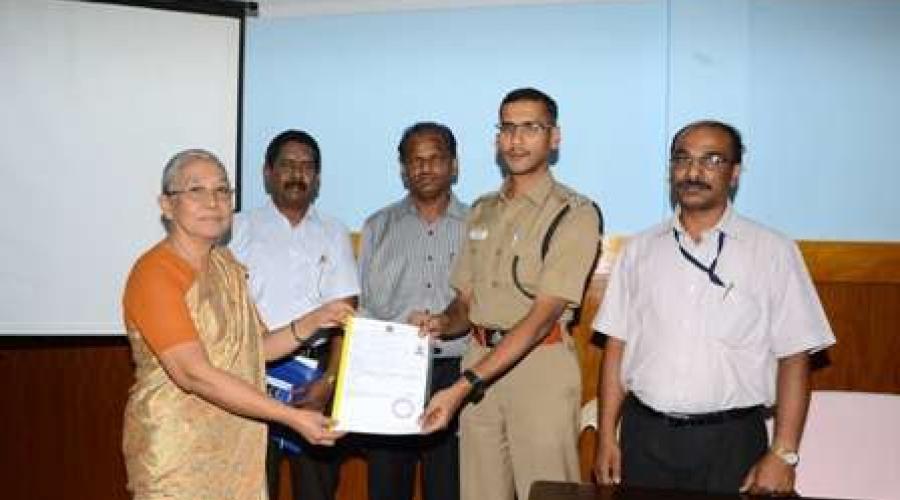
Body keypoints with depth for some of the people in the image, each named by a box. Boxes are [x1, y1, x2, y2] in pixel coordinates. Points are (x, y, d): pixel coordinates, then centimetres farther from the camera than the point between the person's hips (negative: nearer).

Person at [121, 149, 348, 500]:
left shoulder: (226, 264, 9)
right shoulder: (154, 273, -16)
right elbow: (194, 374, -24)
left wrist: (312, 322, -4)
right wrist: (292, 417, -25)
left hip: (235, 448, 7)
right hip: (175, 454, -7)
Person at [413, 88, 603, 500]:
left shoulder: (575, 214, -8)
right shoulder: (482, 211, 14)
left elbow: (541, 316, -16)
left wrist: (463, 386, -22)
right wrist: (442, 322, -10)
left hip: (541, 366, -5)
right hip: (480, 362, 5)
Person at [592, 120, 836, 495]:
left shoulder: (774, 252, -2)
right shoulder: (640, 249, 5)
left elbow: (793, 357, -3)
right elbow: (617, 344, 5)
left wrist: (783, 454, -9)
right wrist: (607, 437, 2)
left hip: (730, 441, -2)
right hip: (644, 437, 2)